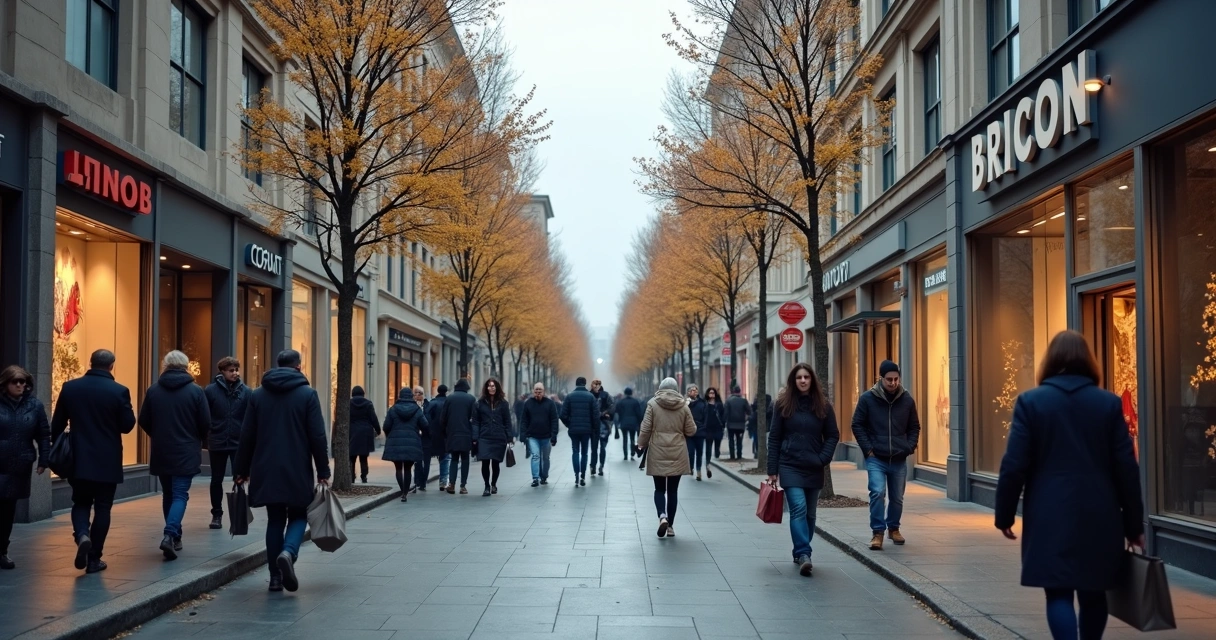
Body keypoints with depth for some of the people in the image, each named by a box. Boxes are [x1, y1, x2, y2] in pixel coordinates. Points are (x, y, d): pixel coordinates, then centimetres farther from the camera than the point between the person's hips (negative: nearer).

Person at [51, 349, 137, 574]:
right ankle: (94, 559, 8)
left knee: (80, 503, 16)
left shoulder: (70, 387, -2)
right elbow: (127, 426, -8)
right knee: (102, 508, 8)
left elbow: (57, 423, 4)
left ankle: (82, 536, -12)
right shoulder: (119, 391, -11)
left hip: (78, 460, 2)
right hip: (107, 461, -2)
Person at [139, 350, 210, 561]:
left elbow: (144, 421, 5)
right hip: (186, 454, -3)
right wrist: (199, 441, 14)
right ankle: (170, 535, -20)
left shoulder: (153, 390, 1)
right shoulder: (195, 391, -7)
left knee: (168, 495, 16)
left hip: (160, 453, 3)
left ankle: (174, 536, 19)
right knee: (180, 495, -2)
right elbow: (206, 424, -6)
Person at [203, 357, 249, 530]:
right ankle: (217, 515, 23)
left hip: (239, 443, 0)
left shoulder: (245, 391, -2)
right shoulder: (210, 390, -4)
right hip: (217, 443, 0)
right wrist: (206, 437, -4)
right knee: (216, 480, 10)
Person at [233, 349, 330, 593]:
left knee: (275, 519, 11)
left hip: (266, 471, 3)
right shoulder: (307, 394, -3)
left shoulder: (258, 395, 6)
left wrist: (241, 471, 13)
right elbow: (318, 437, -7)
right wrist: (323, 472, -2)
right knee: (298, 516, 10)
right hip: (297, 471, -3)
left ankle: (276, 577, 9)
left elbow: (247, 437, 6)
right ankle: (288, 552, -19)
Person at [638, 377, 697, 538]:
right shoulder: (683, 406, 1)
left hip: (658, 454, -1)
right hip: (677, 454, 1)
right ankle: (670, 526, 11)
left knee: (659, 489, 9)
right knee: (673, 490, 9)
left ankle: (662, 516, -16)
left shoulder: (652, 404, -4)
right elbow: (691, 431, 4)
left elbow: (646, 429, -5)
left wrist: (641, 444, 10)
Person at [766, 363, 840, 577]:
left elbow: (833, 435, 8)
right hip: (790, 466, -2)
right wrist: (772, 470, -2)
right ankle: (803, 554, -20)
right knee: (798, 508, -16)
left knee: (810, 513, 9)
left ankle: (801, 553, 22)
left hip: (814, 469, 3)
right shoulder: (784, 405, 0)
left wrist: (823, 459, -7)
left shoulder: (823, 406, 4)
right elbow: (774, 438, 2)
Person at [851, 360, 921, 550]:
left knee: (897, 498, 13)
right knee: (878, 493, -18)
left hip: (899, 460, 3)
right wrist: (868, 449, -8)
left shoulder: (907, 399, 2)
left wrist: (910, 447, 0)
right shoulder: (868, 398, -6)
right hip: (876, 458, -3)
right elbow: (857, 425, 0)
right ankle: (877, 532, -10)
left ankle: (893, 528, 34)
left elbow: (914, 427, 13)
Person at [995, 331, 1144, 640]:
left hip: (1051, 517, -2)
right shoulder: (1109, 403, 2)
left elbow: (1014, 465, -6)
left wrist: (1004, 514, 4)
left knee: (1058, 593, 0)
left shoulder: (1030, 401, -3)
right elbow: (1126, 468, 2)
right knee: (1093, 592, 16)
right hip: (1098, 517, 3)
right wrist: (1134, 523, 9)